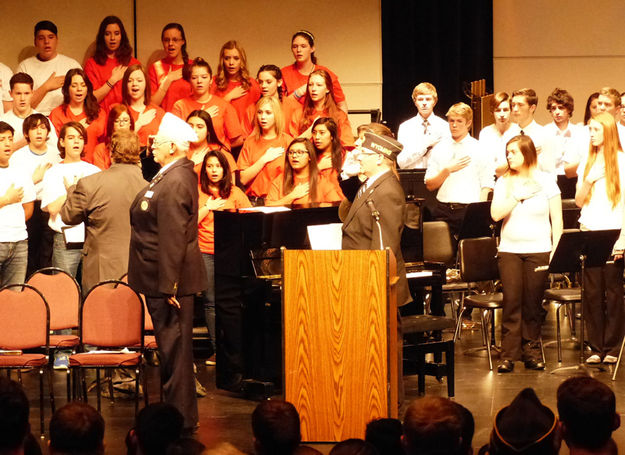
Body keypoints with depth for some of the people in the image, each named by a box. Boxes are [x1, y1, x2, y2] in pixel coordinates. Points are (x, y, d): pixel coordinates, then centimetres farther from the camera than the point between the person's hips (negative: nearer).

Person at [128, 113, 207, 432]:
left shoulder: (174, 182, -21)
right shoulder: (175, 174, 12)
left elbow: (172, 238, -24)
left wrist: (168, 286, -24)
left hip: (170, 279, -11)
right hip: (162, 280, 11)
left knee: (174, 349, -3)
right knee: (173, 348, 16)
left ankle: (181, 418, 3)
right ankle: (181, 414, 24)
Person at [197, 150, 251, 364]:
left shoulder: (235, 193, 11)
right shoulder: (197, 192, 8)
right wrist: (208, 208, -3)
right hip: (206, 252, 0)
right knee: (211, 302, -3)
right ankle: (217, 349, 0)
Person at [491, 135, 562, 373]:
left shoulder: (546, 181, 1)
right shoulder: (504, 182, 5)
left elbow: (557, 219, 2)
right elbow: (496, 213, -7)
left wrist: (555, 250, -4)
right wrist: (518, 195, -15)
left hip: (538, 250, -1)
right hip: (509, 249, 1)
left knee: (533, 302, 1)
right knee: (512, 300, -6)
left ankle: (532, 350, 12)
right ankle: (508, 354, -2)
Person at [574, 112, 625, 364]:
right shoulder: (587, 162, 12)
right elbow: (579, 201, 10)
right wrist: (588, 180, -9)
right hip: (589, 234, 4)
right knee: (592, 292, 3)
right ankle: (596, 347, 9)